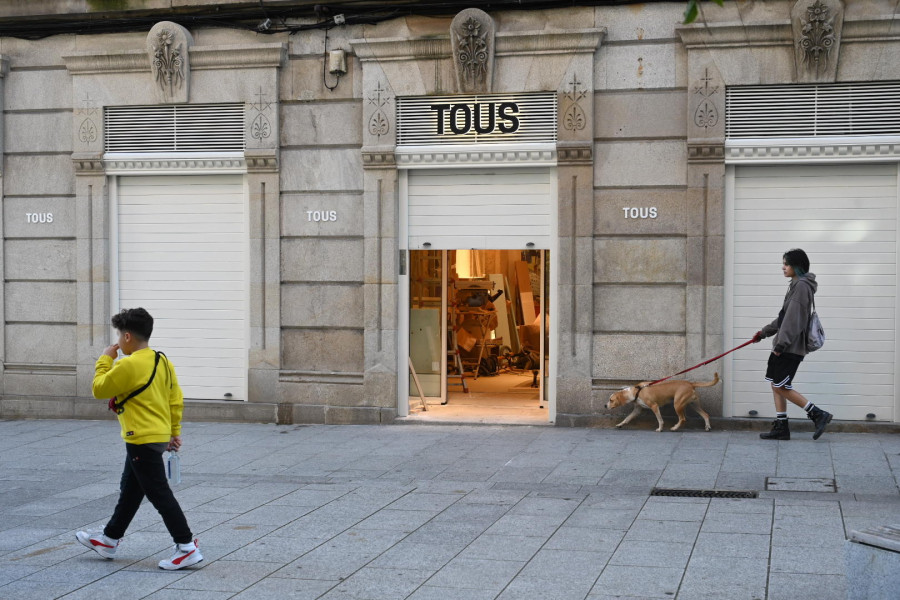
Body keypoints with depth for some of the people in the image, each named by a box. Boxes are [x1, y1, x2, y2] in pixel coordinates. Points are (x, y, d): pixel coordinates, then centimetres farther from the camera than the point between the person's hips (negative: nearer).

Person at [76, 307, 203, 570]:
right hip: (159, 437, 10)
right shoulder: (163, 361, 7)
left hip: (142, 440, -10)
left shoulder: (128, 365, -19)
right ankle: (109, 540, 35)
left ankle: (187, 548, -3)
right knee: (129, 491, 21)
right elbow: (176, 400, 11)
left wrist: (105, 360, 2)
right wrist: (174, 432, 18)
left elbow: (99, 389, -9)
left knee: (159, 494, -5)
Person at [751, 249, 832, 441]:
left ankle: (818, 414, -2)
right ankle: (781, 428, 12)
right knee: (776, 385, 9)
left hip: (791, 347, -10)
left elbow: (793, 318, -20)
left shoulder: (801, 286, -14)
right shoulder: (796, 285, 17)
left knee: (781, 387, -8)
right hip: (784, 346, 10)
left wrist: (782, 343, -22)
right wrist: (765, 332, 26)